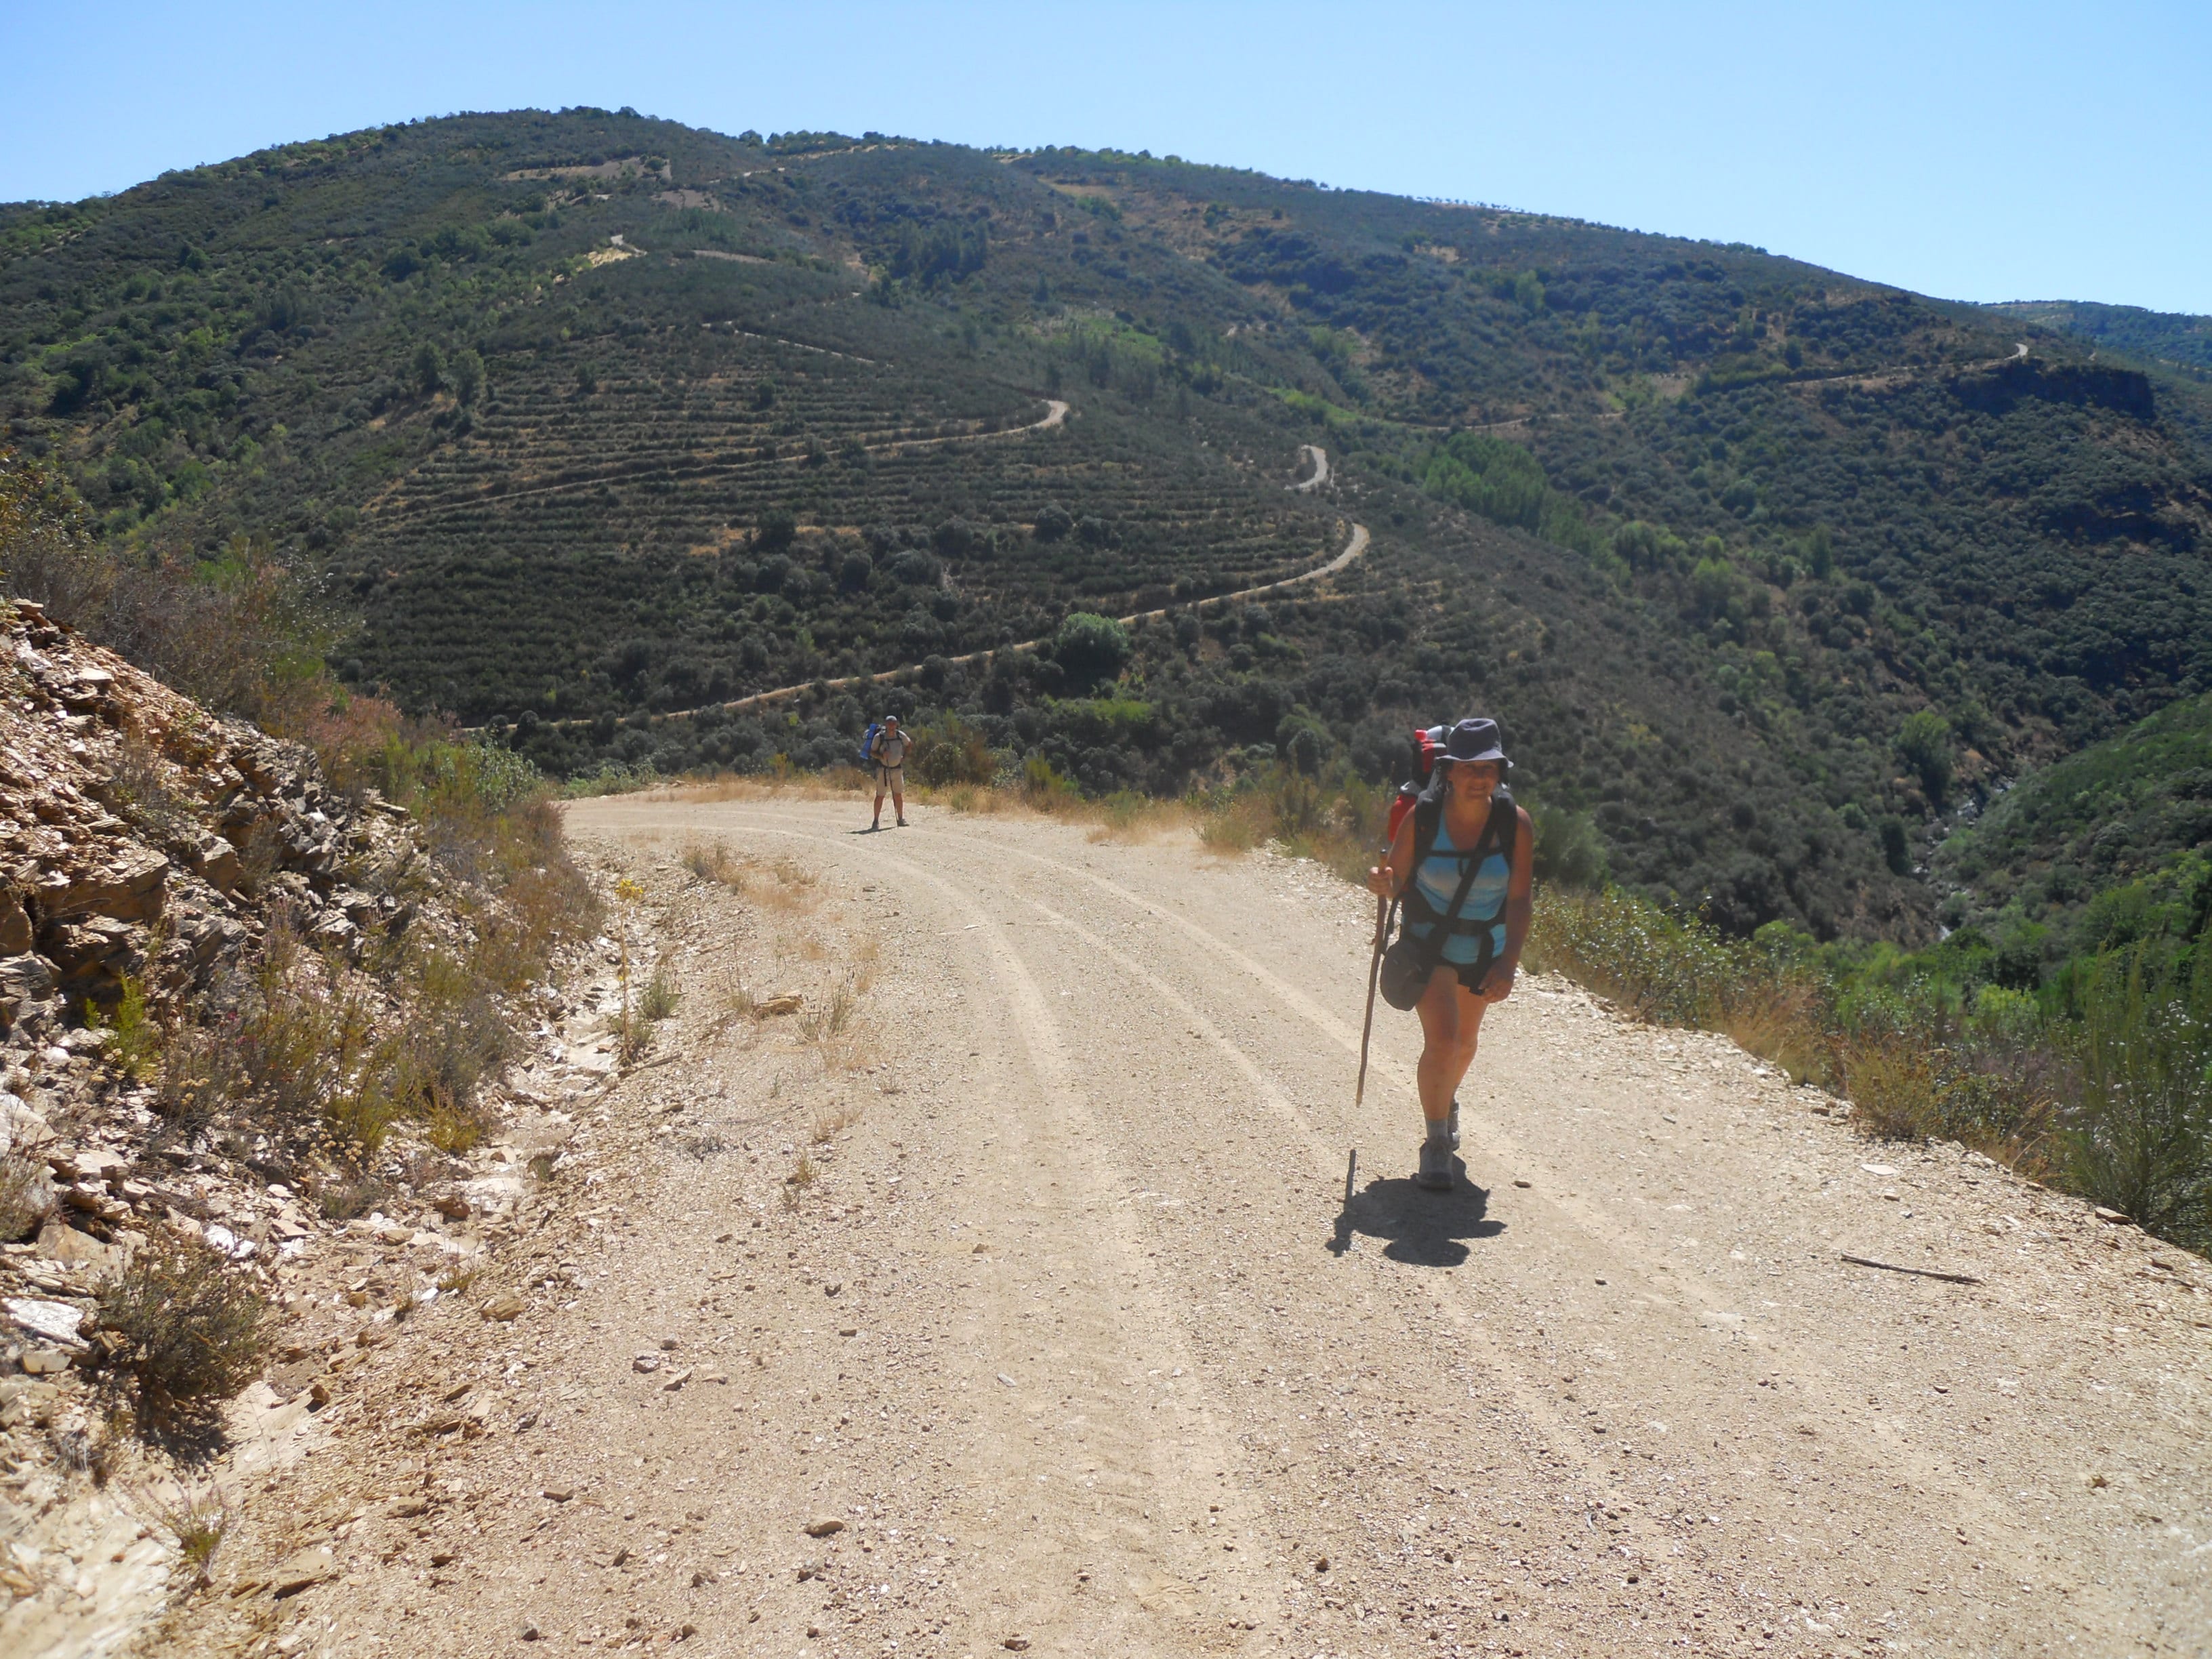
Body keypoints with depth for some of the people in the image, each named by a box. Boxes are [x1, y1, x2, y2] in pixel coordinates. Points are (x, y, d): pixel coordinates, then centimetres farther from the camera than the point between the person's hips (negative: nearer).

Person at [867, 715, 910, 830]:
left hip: (897, 769, 3)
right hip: (883, 770, -3)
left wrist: (904, 757, 6)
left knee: (899, 795, 5)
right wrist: (882, 756, -21)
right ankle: (876, 821, 5)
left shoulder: (901, 736, -1)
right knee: (880, 796, -1)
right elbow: (872, 752, -3)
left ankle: (901, 819, 15)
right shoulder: (879, 737, -10)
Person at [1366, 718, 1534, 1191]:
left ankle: (1447, 1100, 53)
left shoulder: (1516, 824, -17)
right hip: (1428, 943, -3)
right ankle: (1436, 1143, -2)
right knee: (1441, 1040, -19)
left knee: (1465, 1043, 21)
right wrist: (1382, 884, -35)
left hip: (1485, 949, 3)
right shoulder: (1422, 819, -20)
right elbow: (1396, 882, -11)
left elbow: (1520, 899, -16)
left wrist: (1508, 963, -26)